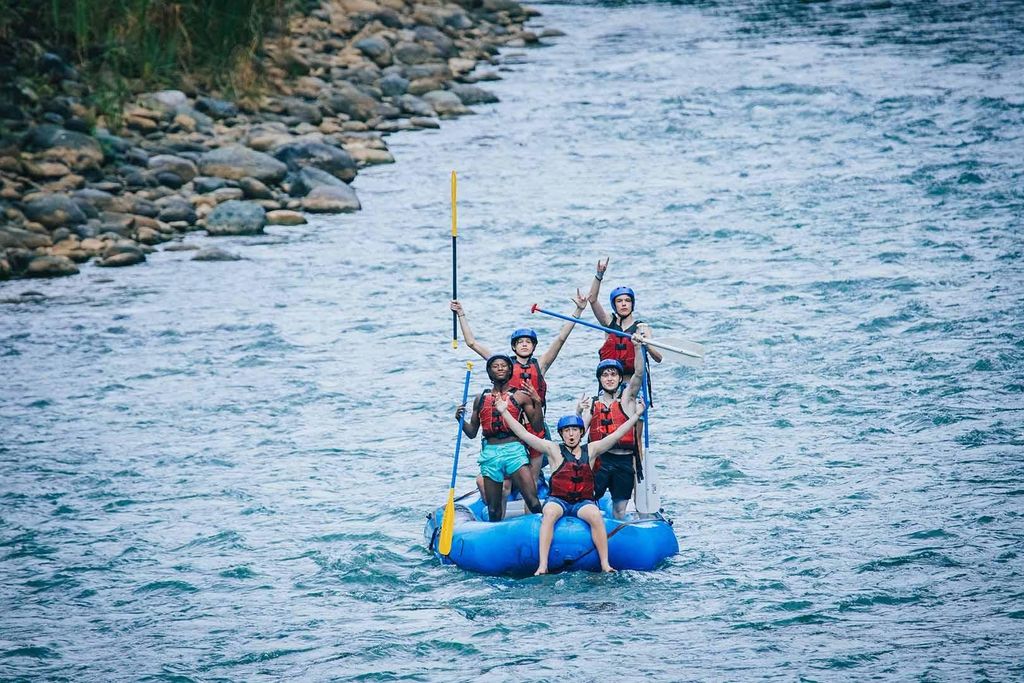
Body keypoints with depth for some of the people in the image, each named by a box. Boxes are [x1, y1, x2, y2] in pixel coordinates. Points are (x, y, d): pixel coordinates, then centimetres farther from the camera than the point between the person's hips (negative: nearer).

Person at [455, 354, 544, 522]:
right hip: (490, 452, 3)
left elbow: (537, 426, 3)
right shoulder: (481, 399, 16)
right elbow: (472, 432, 20)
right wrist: (461, 419, 2)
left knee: (533, 501, -17)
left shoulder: (520, 396, 7)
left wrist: (537, 402, -10)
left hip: (514, 451, -3)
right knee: (493, 510, 6)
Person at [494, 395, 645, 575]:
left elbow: (617, 434, 8)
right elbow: (524, 434, 1)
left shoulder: (590, 450, 10)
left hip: (584, 502, 1)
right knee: (549, 513, -35)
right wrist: (504, 412, -3)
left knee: (595, 515, -32)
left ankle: (605, 564, -31)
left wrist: (636, 414, 4)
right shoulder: (554, 450, 5)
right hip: (558, 500, -1)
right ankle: (542, 565, -41)